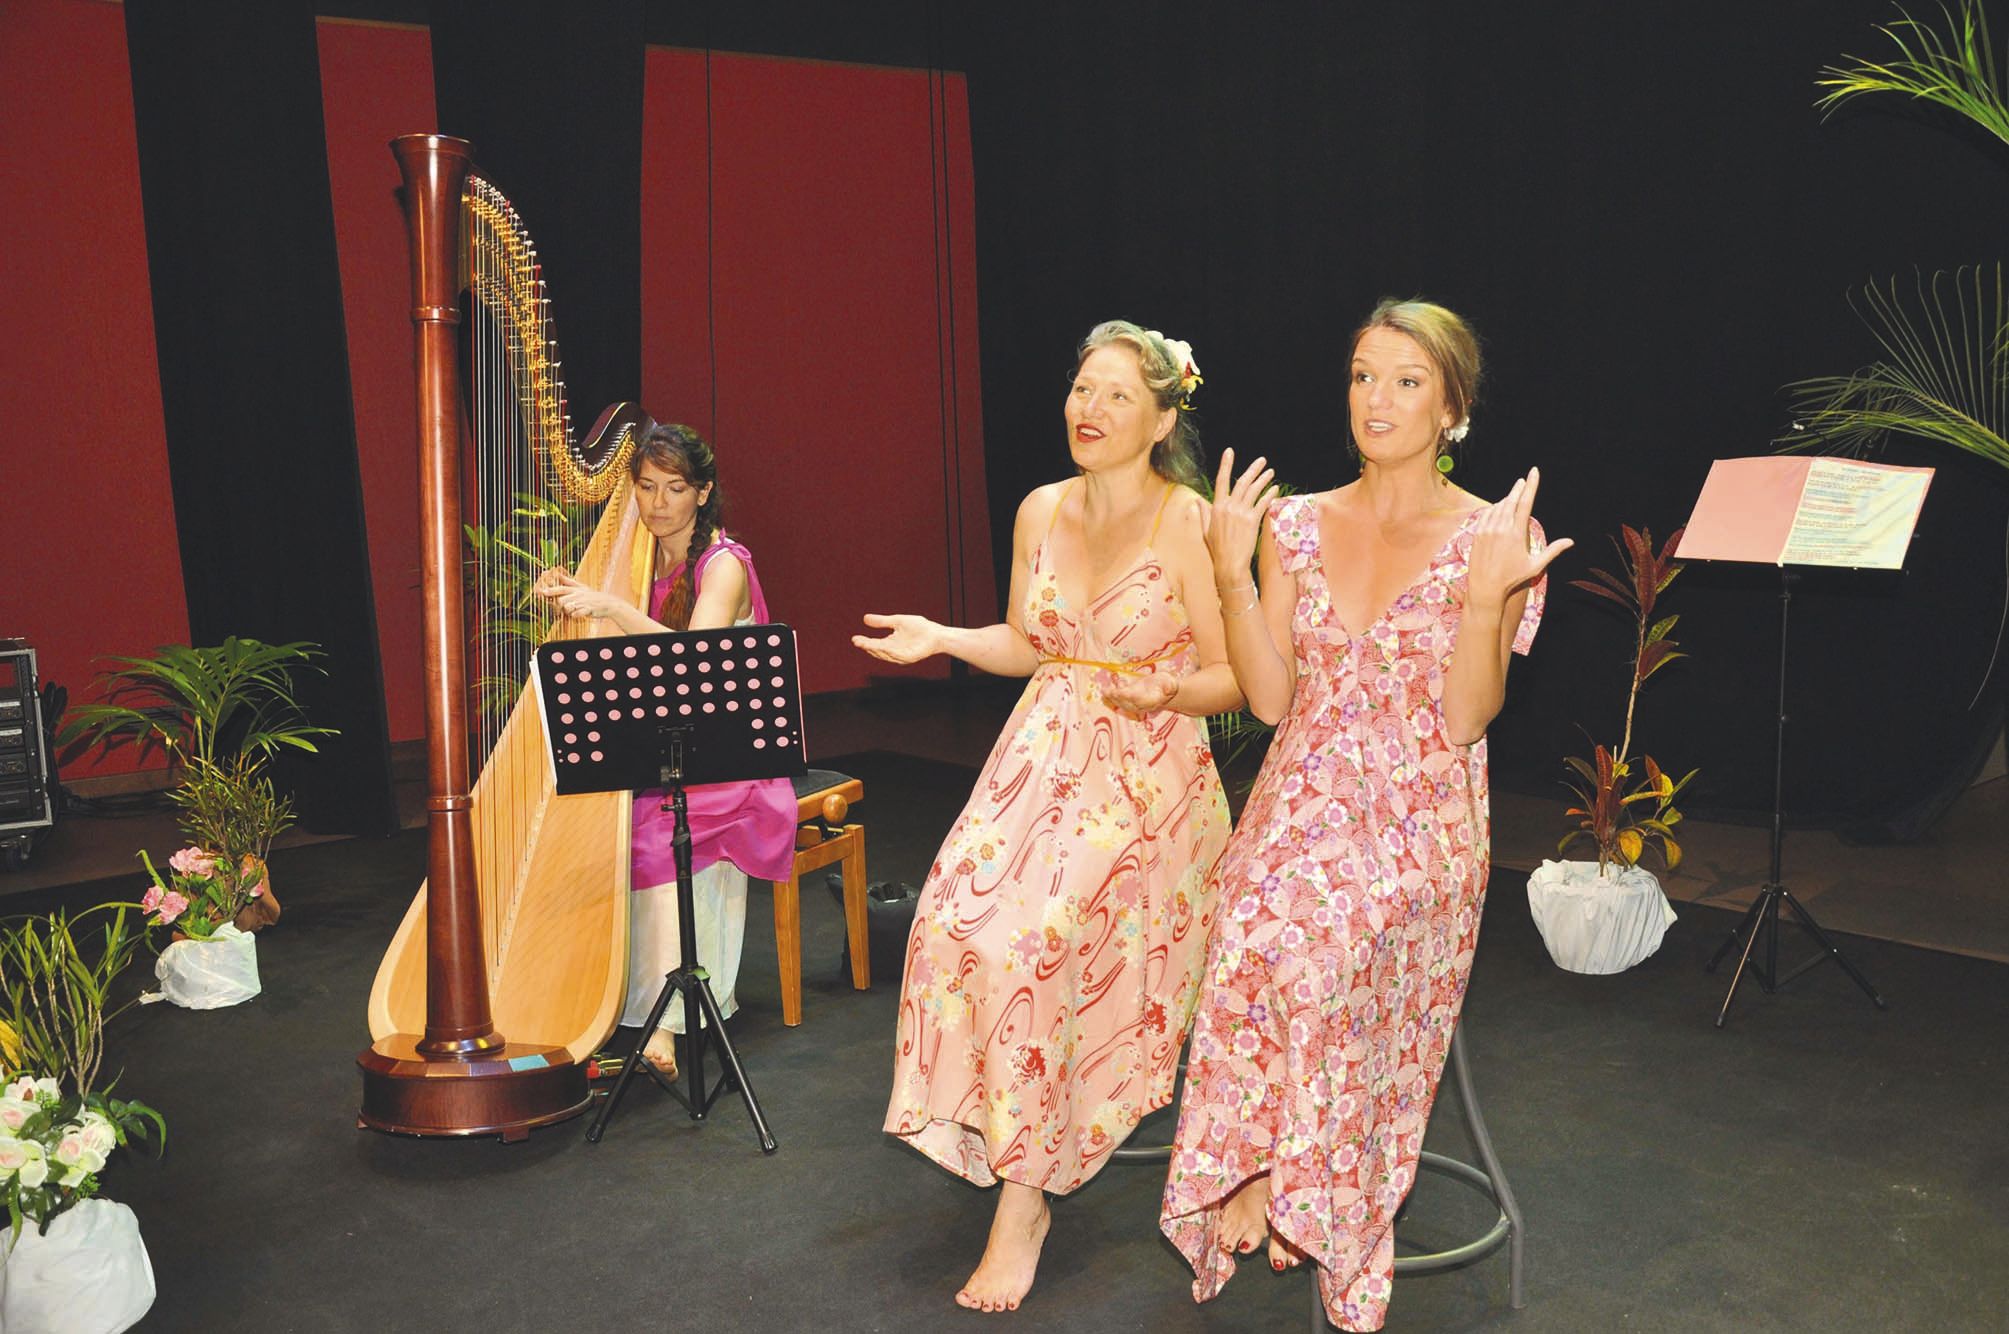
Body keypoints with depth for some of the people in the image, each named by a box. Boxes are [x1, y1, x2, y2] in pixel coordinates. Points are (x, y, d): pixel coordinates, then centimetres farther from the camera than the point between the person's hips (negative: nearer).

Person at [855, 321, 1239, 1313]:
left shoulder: (1187, 525, -10)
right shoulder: (1042, 511, 7)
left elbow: (1231, 677, -6)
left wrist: (1164, 692, -25)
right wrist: (941, 638, 3)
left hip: (1146, 772, -5)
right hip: (1043, 757, 5)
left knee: (1034, 942, -20)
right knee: (960, 916, -14)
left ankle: (1024, 1200, -3)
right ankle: (1012, 1140, 10)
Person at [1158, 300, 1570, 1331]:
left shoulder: (1491, 537, 0)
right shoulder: (1295, 524, 9)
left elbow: (1466, 718, -7)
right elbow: (1270, 696, 3)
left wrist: (1486, 594, -20)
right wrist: (1232, 574, -6)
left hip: (1421, 820, -2)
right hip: (1303, 799, 3)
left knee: (1331, 936, -31)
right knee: (1267, 929, -29)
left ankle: (1261, 1178, -10)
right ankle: (1281, 1182, -11)